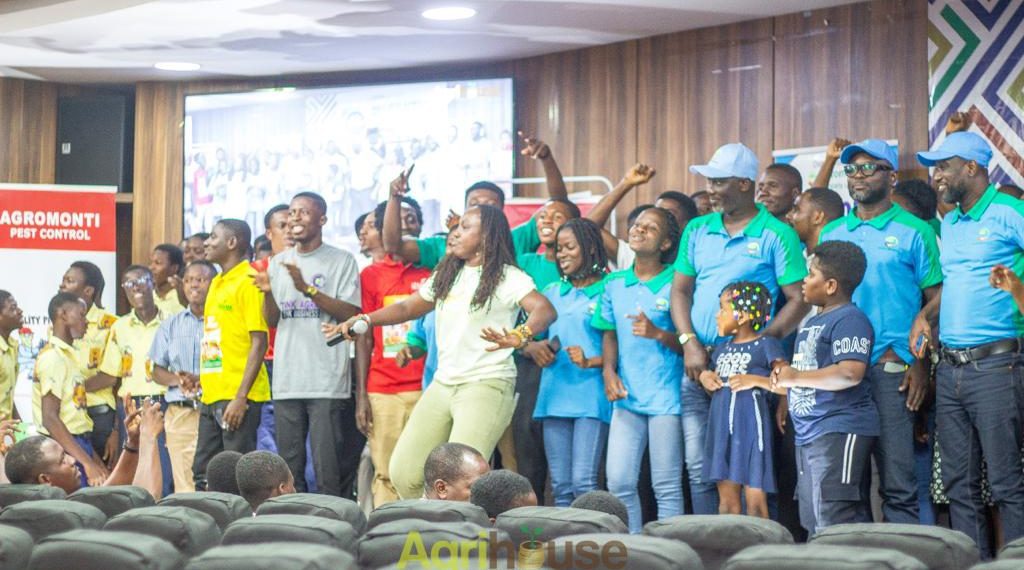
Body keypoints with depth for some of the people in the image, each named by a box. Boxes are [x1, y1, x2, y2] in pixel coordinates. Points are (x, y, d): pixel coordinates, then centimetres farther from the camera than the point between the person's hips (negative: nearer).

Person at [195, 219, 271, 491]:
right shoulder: (217, 283, 17)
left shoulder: (248, 282, -9)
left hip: (237, 397, -9)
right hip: (212, 395, 9)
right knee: (203, 472, 12)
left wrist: (241, 397, -19)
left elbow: (259, 343, -14)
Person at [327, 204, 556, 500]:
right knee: (403, 471, 4)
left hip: (487, 385, -8)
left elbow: (545, 310, -23)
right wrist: (365, 319, 5)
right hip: (443, 383, 8)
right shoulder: (446, 275, 16)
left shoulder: (507, 277, -8)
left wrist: (518, 336, -44)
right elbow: (408, 307, 22)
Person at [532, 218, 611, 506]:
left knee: (583, 481, -14)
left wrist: (590, 362, -19)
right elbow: (529, 336, 23)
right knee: (560, 485, 4)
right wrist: (535, 348, 1)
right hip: (555, 395, 6)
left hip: (590, 398, -6)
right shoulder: (552, 293, 19)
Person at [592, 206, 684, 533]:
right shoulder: (614, 284, 11)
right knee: (619, 482, 1)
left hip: (666, 398, -4)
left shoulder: (676, 284, -4)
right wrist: (608, 371, -1)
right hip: (627, 396, 4)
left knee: (667, 486, 0)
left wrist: (658, 334, -22)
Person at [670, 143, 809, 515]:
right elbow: (680, 290, 13)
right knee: (699, 466, 5)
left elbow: (798, 299, -6)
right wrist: (690, 342, -4)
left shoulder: (777, 235, -2)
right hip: (698, 363, 5)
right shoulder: (697, 231, 14)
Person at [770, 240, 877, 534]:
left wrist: (796, 377, -17)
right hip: (808, 433, 11)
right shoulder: (812, 323, 21)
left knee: (833, 519, -15)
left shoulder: (849, 319, -11)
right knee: (814, 519, 12)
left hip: (839, 432, -11)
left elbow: (850, 374, -24)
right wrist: (782, 379, 12)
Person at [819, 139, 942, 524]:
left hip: (892, 370, -5)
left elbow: (936, 302, -1)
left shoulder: (914, 232, 2)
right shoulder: (831, 234, 15)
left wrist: (922, 364, -10)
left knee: (897, 481, -6)